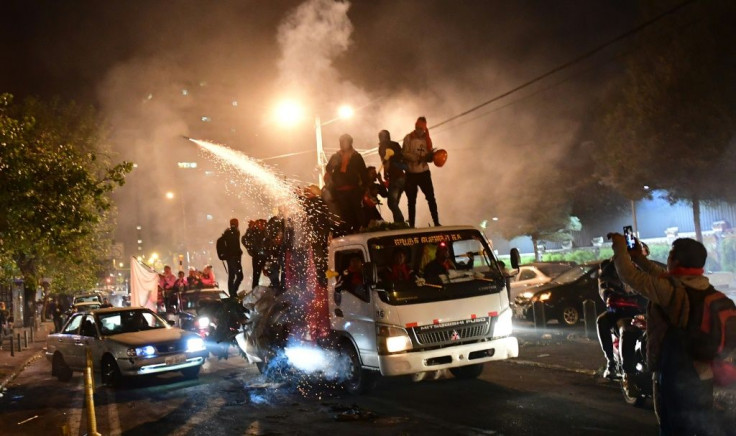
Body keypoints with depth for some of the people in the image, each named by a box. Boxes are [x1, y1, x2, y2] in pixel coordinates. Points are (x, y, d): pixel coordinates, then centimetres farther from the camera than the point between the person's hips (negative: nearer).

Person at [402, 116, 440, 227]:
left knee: (431, 198, 0)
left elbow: (429, 157, 5)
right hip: (411, 174, -2)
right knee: (411, 200, 5)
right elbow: (404, 154, -13)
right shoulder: (408, 138, -5)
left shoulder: (427, 139, 5)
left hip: (424, 173, 2)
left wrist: (431, 156, -18)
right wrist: (418, 157, -24)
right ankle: (412, 225, 12)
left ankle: (436, 223, 6)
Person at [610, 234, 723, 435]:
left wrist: (620, 247, -3)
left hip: (675, 375, -8)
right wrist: (639, 258, 21)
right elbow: (665, 276, 17)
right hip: (704, 374, 8)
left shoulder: (671, 290, -22)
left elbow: (630, 275, -17)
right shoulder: (704, 288, 3)